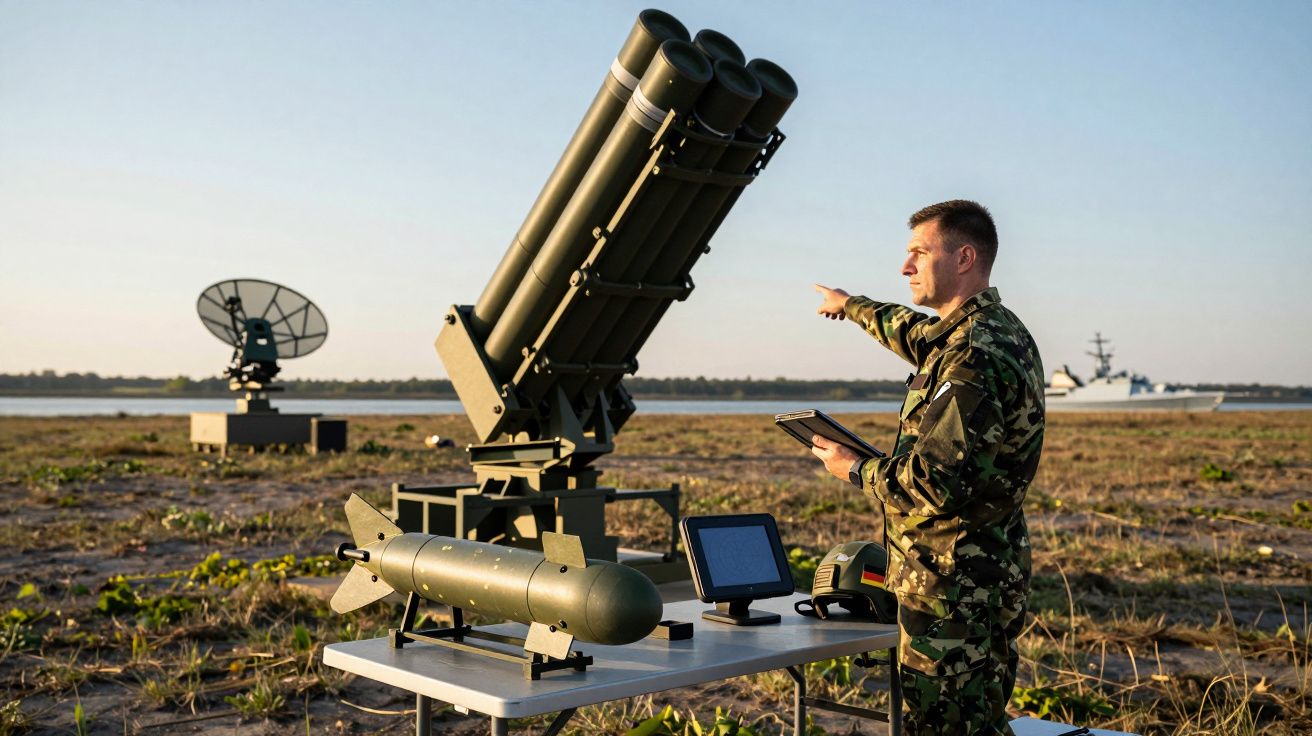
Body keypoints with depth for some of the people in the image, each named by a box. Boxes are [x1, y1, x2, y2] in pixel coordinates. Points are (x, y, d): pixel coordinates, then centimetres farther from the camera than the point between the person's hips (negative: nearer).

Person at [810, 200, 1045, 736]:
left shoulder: (975, 357, -22)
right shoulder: (998, 331, 10)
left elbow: (934, 484, -27)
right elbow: (919, 334, 32)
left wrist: (857, 470, -10)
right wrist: (853, 307, 46)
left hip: (953, 585, -10)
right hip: (990, 571, 10)